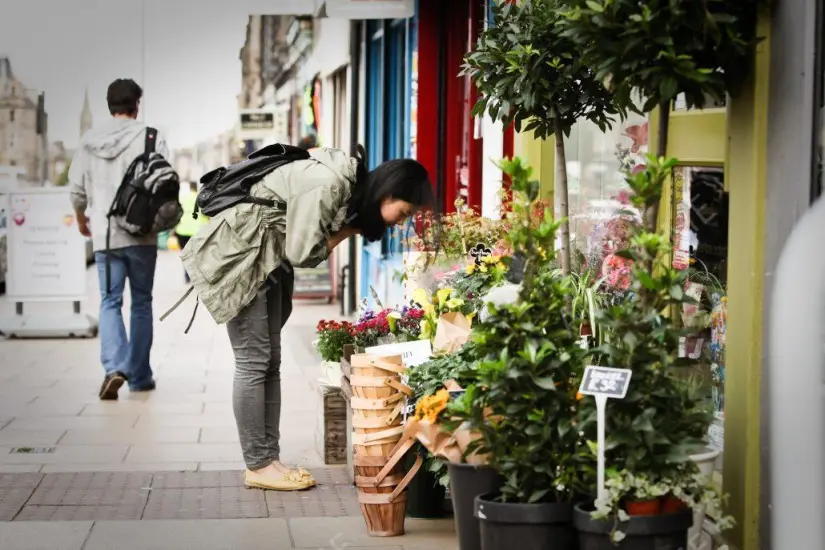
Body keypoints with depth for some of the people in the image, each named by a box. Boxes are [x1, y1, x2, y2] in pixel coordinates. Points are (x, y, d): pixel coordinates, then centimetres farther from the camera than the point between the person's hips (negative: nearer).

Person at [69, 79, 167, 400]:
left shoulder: (90, 141, 5)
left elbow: (77, 188, 10)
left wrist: (81, 219, 27)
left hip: (104, 236, 2)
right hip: (142, 235, -2)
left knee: (110, 302, 6)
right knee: (141, 303, 10)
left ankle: (114, 367, -15)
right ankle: (139, 376, 13)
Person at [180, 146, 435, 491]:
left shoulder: (351, 187, 3)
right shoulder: (328, 184, -26)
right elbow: (302, 253, -22)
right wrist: (346, 232, -11)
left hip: (268, 261, 10)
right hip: (238, 255, -10)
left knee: (270, 362, 8)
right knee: (254, 361, -7)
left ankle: (270, 459, 11)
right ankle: (257, 466, -2)